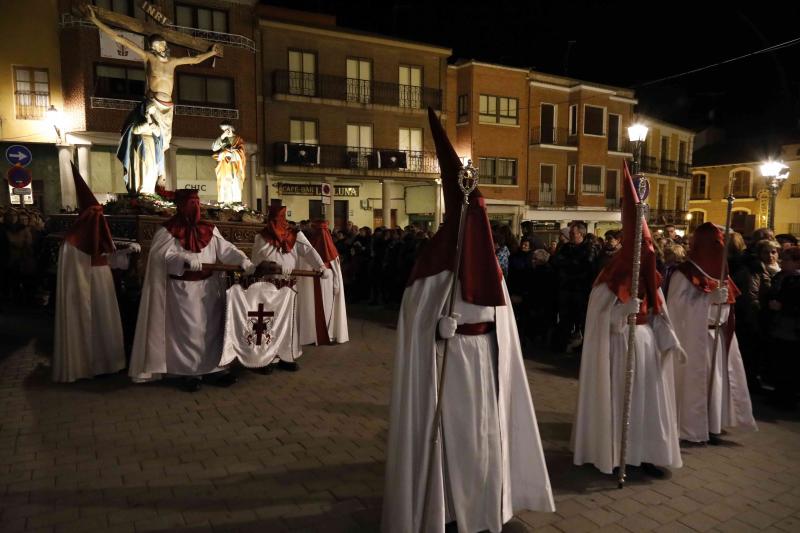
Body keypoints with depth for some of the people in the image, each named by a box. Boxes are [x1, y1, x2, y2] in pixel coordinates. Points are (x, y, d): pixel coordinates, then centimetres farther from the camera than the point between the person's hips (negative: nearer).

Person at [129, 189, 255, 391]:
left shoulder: (209, 229, 6)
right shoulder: (168, 231, -6)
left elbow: (226, 249, -1)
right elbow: (164, 255, -18)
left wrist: (246, 263, -15)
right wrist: (187, 261, -33)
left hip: (208, 287, 5)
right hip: (183, 289, -4)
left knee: (212, 328, 8)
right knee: (188, 331, 0)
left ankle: (212, 368, 17)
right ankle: (190, 372, 11)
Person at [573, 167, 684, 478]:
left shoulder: (649, 278, 9)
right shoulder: (611, 278, -10)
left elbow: (658, 313, 12)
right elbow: (601, 317, -17)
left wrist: (671, 342, 4)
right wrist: (624, 309, -33)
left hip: (647, 345, 7)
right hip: (619, 347, -6)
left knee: (647, 399, 9)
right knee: (617, 399, 1)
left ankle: (643, 454, 19)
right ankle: (610, 453, 15)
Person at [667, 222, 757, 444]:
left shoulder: (718, 271, 11)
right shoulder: (684, 272, -10)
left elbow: (726, 304, 17)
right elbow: (679, 304, -18)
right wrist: (710, 298, -28)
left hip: (716, 336, 7)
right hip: (693, 337, -7)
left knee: (715, 379, 10)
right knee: (693, 380, -2)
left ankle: (712, 425, 20)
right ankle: (690, 426, 9)